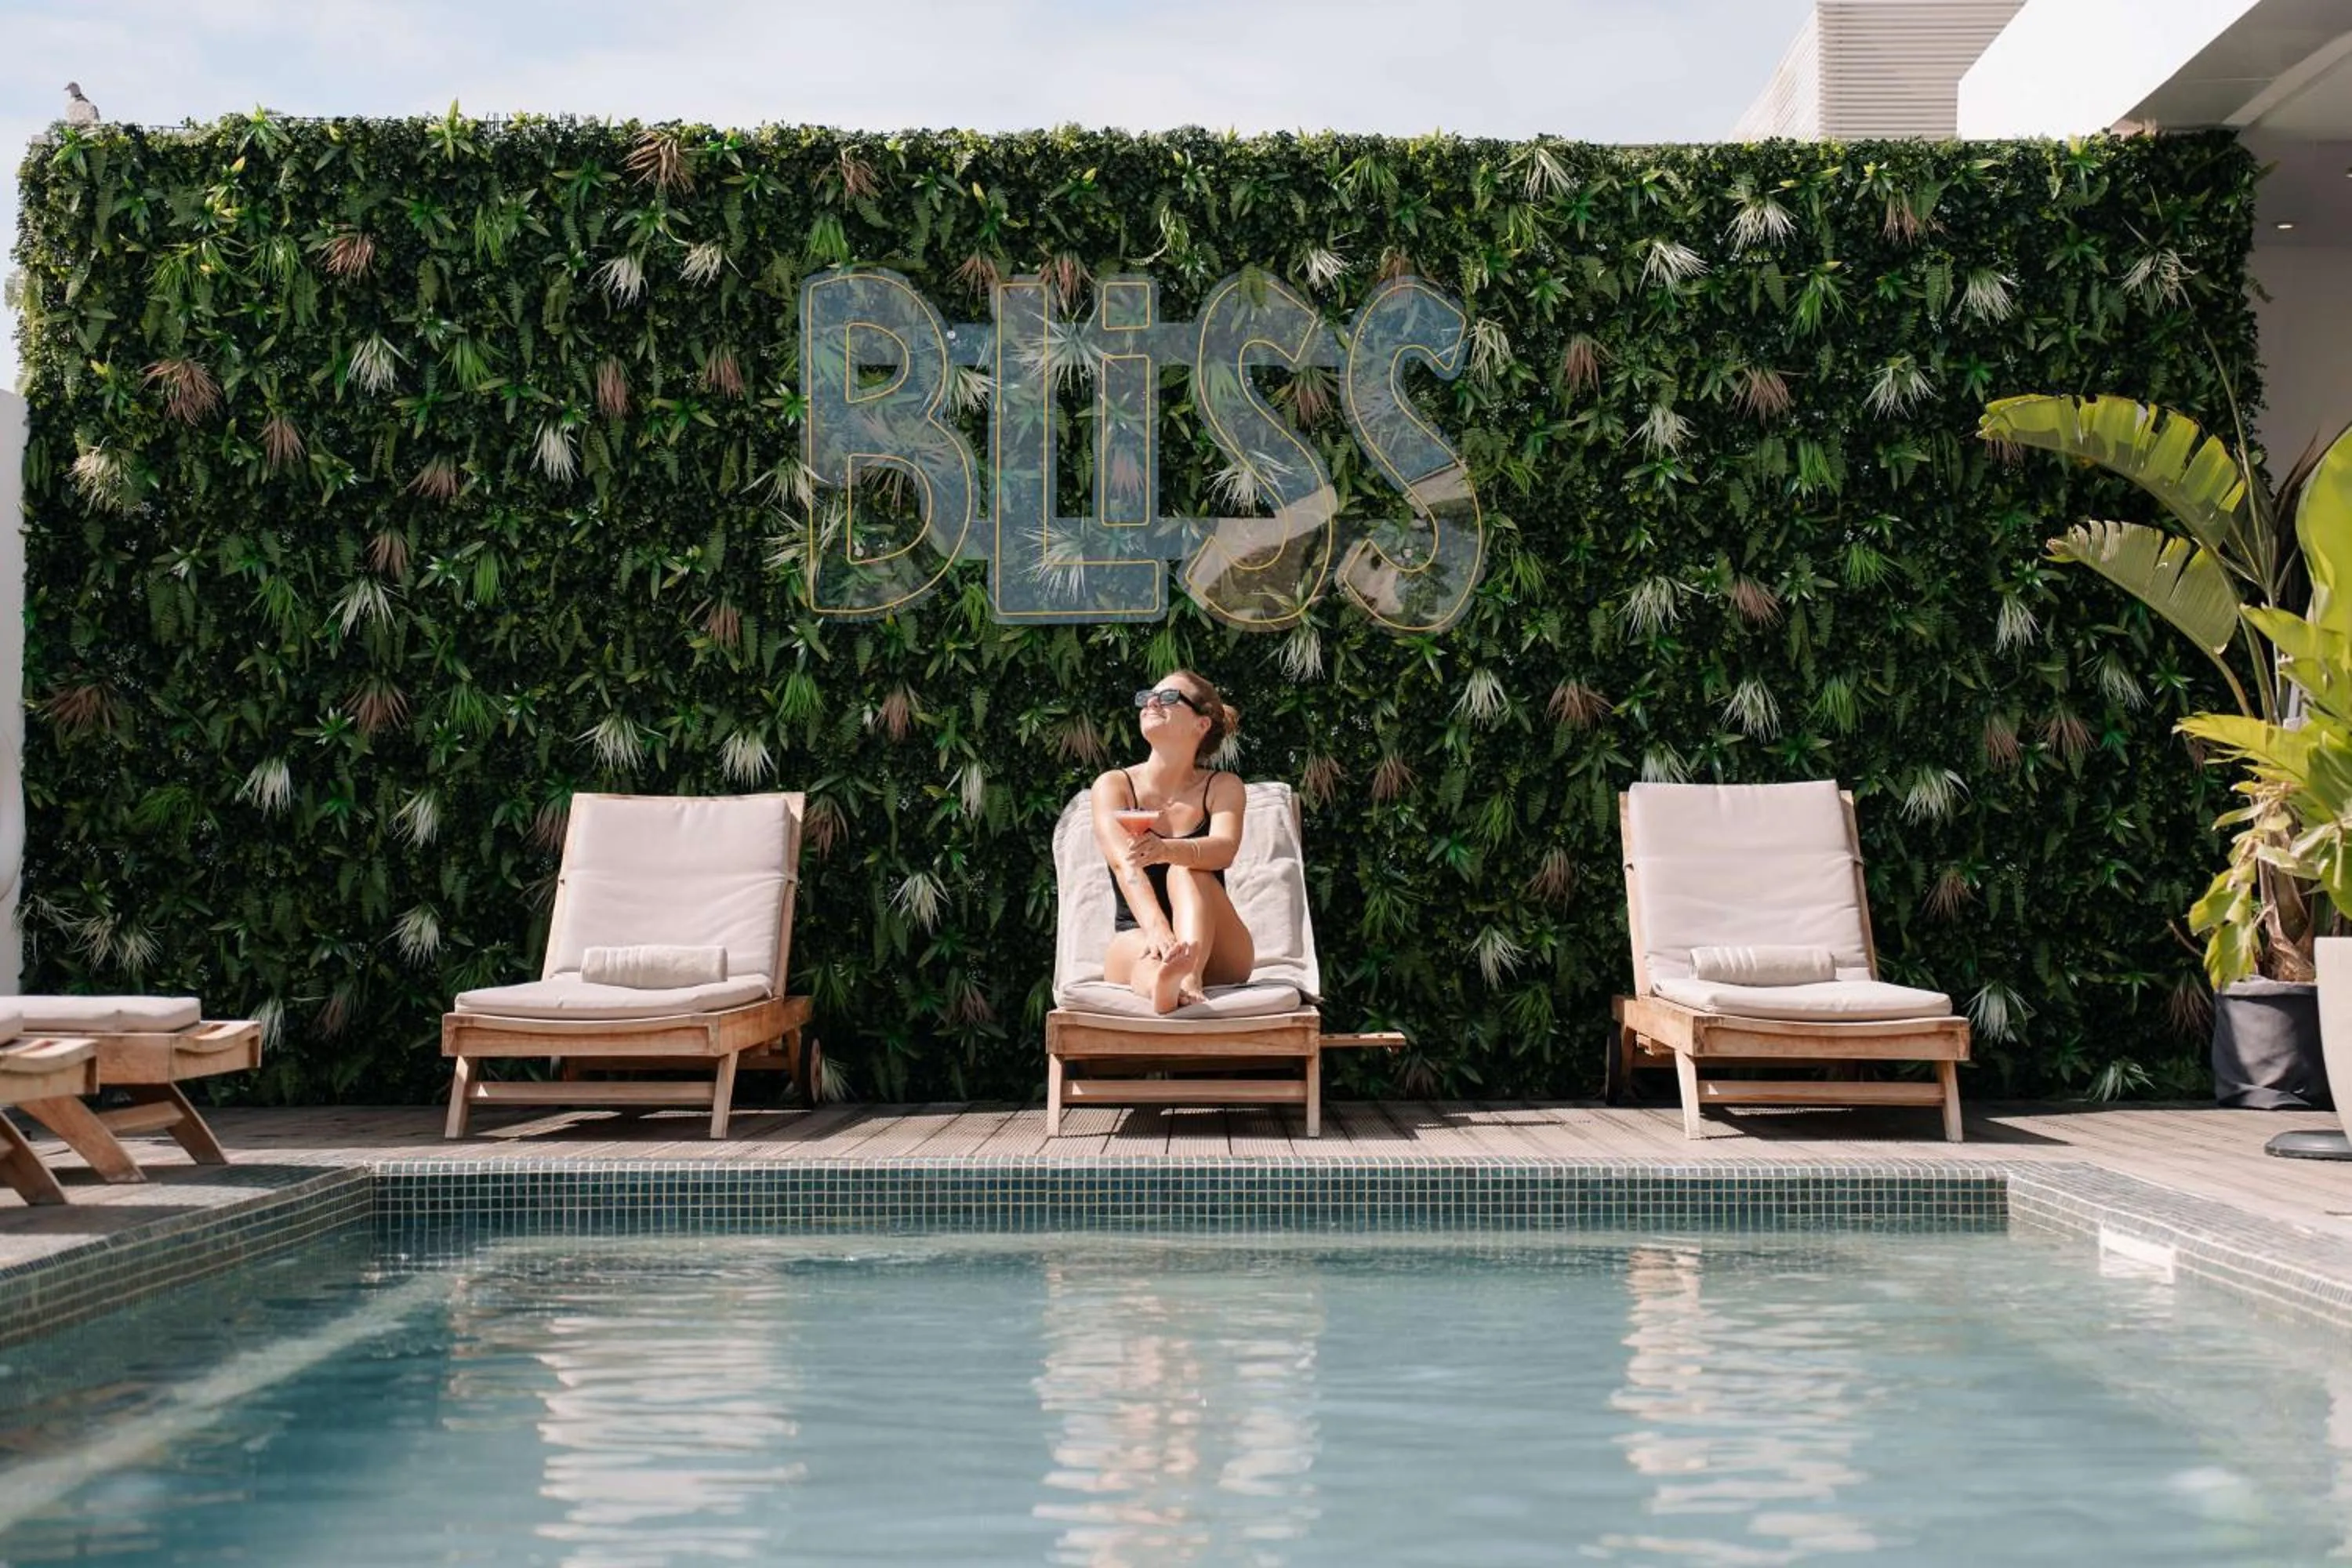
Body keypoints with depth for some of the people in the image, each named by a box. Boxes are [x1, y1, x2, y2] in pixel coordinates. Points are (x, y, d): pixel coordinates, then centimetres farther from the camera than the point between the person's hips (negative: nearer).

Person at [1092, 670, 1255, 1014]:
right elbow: (1124, 863, -18)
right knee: (1150, 954, -36)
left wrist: (1167, 850, -44)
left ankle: (1190, 972, -56)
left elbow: (1224, 848, -19)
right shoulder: (1114, 785, 2)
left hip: (1216, 957, 1)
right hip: (1136, 938, -1)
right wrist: (1156, 927, -39)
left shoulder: (1223, 786, 4)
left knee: (1185, 869, -27)